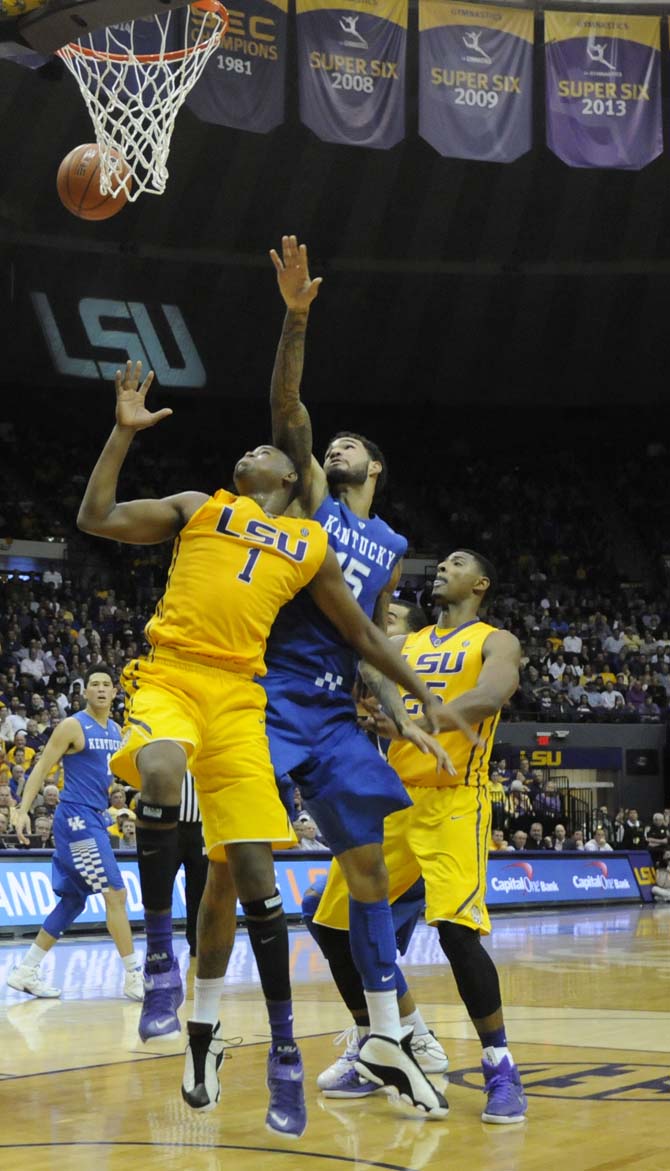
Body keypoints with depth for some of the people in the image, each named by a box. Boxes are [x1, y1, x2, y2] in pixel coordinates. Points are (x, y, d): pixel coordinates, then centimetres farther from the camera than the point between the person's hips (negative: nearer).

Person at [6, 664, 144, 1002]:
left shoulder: (116, 731, 14)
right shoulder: (73, 726, -8)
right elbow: (42, 767, -10)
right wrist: (24, 810, -19)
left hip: (95, 820, 9)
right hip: (76, 818, -9)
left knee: (73, 900, 11)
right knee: (115, 893, -12)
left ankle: (25, 972, 18)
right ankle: (134, 977, -8)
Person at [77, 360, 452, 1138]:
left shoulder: (311, 546, 20)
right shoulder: (198, 507, 16)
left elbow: (363, 636, 24)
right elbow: (95, 518, 7)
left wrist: (426, 696, 19)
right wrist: (125, 430, 5)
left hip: (237, 695, 2)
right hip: (168, 674, -2)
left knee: (248, 871, -4)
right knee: (159, 773, -37)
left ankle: (283, 1049, 7)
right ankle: (160, 955, -21)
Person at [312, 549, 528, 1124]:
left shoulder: (496, 642, 0)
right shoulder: (402, 645, 18)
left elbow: (488, 697, -23)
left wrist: (422, 717, -39)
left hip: (453, 801, -7)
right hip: (392, 797, 7)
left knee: (456, 928, -24)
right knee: (337, 923, 6)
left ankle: (501, 1066, -10)